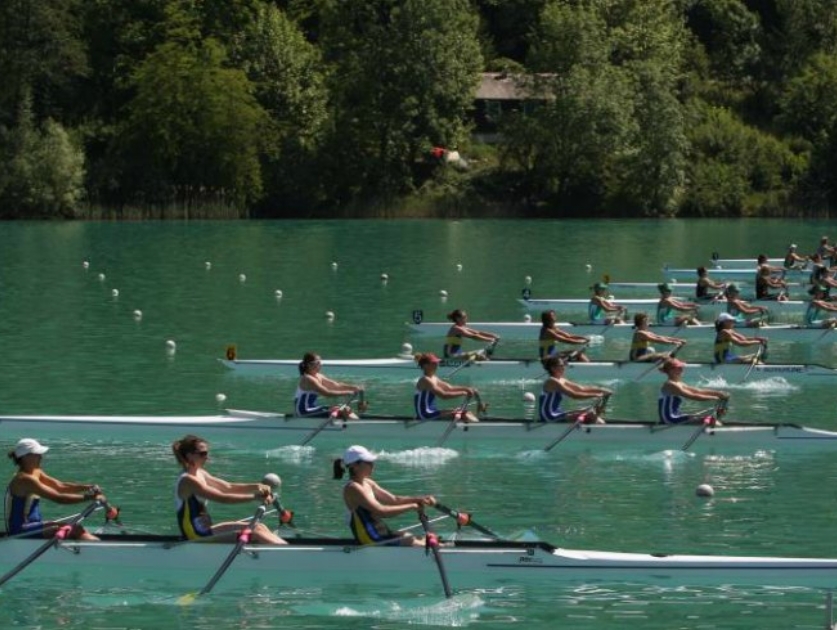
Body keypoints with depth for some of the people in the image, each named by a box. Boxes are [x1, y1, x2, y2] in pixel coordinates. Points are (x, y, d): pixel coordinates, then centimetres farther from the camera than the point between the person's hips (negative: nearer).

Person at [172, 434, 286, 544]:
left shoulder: (200, 474, 12)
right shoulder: (187, 481, -18)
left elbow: (228, 487, 8)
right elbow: (222, 498, -24)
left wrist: (256, 487, -7)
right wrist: (254, 497, -24)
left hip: (205, 532, 10)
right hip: (196, 540, -10)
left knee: (259, 527, 4)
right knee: (256, 533, -15)